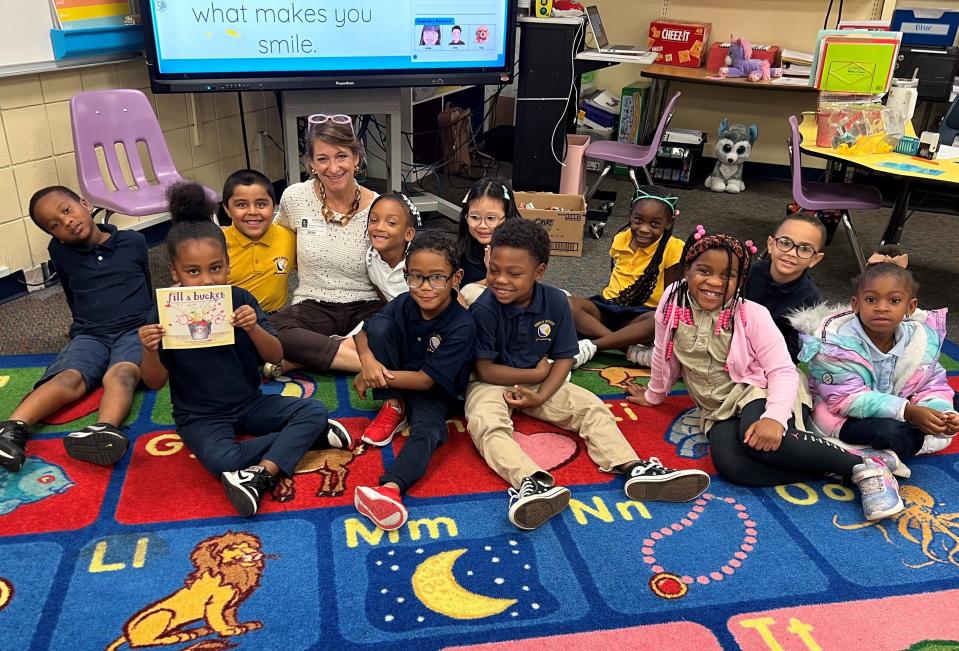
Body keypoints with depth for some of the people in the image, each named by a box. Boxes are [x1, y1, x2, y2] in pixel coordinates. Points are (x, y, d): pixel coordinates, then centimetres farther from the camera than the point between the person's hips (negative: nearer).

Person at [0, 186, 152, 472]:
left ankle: (106, 430, -62)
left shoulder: (133, 242, 7)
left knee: (120, 374, -34)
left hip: (136, 329, -2)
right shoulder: (60, 252, 11)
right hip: (90, 335, 2)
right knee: (69, 377, -29)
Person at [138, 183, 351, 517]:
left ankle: (261, 474, -24)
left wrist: (253, 329, -30)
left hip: (249, 402, 3)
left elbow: (276, 356, -10)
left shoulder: (240, 301, -7)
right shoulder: (165, 313, -11)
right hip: (201, 416, -3)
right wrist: (151, 351, -28)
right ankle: (300, 437, -16)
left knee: (315, 410, -14)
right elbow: (154, 382, -7)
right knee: (221, 460, -33)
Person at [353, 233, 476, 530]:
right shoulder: (404, 304, -12)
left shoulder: (461, 326, -26)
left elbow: (426, 380, -24)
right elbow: (363, 333, -1)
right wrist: (368, 360, -24)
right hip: (394, 384, 4)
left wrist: (376, 376, -21)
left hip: (433, 394, -4)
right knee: (380, 324, -19)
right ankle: (393, 409, -9)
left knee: (429, 431, -36)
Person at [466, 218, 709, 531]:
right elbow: (485, 369, -17)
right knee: (486, 422, -35)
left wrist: (540, 397, -20)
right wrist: (536, 373, -14)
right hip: (493, 383, -4)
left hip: (540, 383, 4)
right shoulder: (484, 309, -19)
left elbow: (563, 359, -4)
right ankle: (529, 481, -58)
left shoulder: (555, 302, -9)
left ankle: (634, 468, -26)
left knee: (591, 407, -14)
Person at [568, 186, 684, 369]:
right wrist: (608, 297, 4)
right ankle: (632, 350, -33)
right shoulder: (620, 239, 4)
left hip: (641, 314, -4)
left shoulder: (672, 248, -9)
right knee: (570, 304, -25)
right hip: (610, 306, 4)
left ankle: (592, 345, -31)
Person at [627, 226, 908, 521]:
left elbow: (783, 371, -16)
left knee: (759, 442, -39)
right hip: (721, 410, 3)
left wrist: (774, 418, -34)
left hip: (760, 392, -3)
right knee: (730, 464, -31)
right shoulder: (672, 301, -5)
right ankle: (833, 469, -21)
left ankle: (863, 464, -21)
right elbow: (664, 354, 12)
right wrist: (654, 395, 24)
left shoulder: (753, 315, -13)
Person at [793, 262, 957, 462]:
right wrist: (908, 412, -35)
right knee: (891, 431, -31)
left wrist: (943, 412, -26)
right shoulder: (837, 342, -24)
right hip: (840, 414, -7)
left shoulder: (923, 339, -7)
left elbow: (932, 386, -1)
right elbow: (848, 398, -27)